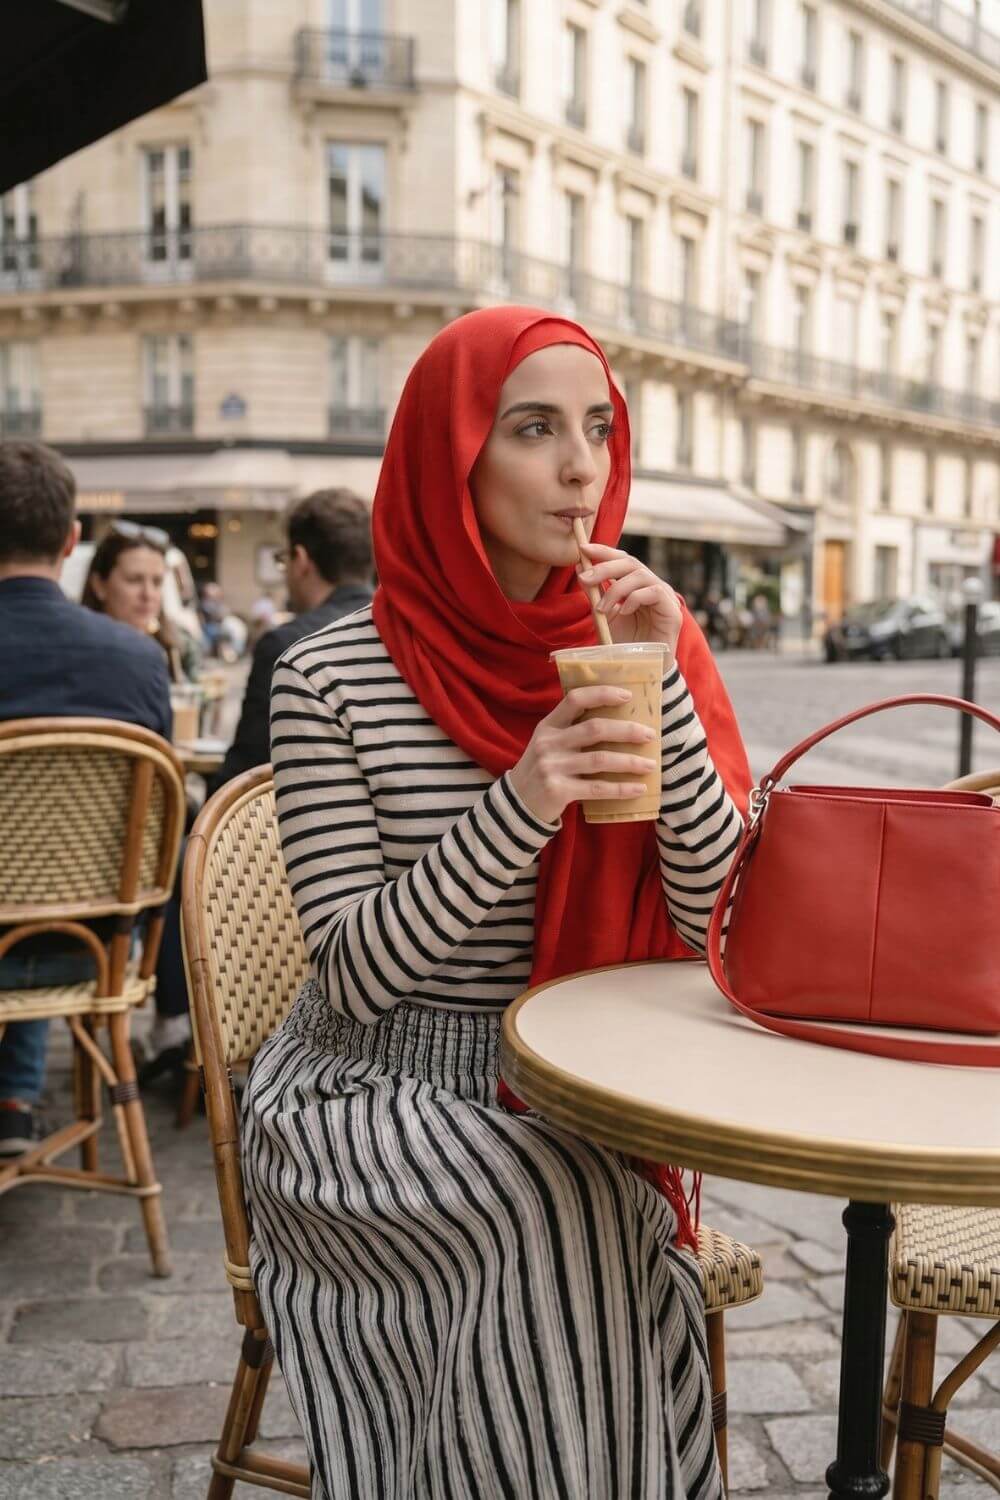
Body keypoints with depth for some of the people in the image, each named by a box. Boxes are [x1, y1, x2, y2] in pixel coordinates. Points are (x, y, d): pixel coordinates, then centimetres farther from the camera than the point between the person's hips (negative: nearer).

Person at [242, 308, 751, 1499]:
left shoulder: (639, 646, -1)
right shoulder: (328, 681, -11)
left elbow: (719, 920, -7)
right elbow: (354, 974, -14)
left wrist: (662, 692, -19)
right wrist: (517, 808, -28)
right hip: (375, 1094, -2)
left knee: (595, 1241, -25)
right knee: (556, 1219, -28)